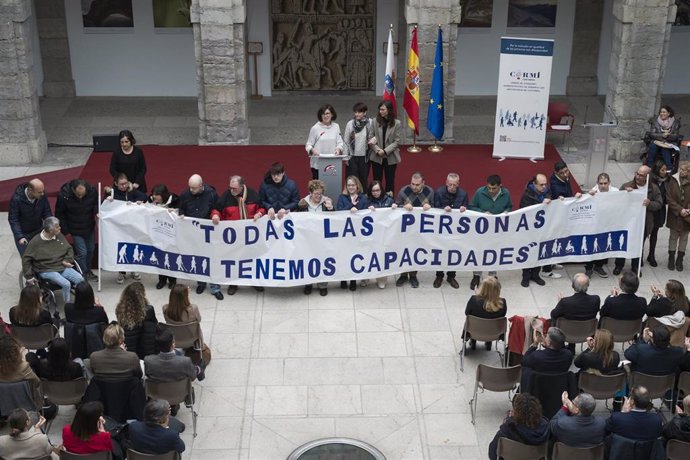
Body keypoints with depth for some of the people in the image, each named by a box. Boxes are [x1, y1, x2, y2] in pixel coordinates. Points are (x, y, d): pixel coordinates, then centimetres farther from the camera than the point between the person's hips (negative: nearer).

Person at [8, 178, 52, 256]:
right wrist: (19, 237, -30)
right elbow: (13, 219, -22)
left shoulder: (42, 195, -19)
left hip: (38, 231, 3)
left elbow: (47, 212, -6)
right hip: (23, 234, -3)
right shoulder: (16, 199, -28)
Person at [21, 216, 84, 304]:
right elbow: (26, 259, -3)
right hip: (47, 271, -6)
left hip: (62, 267, 6)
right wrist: (29, 276, -7)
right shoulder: (36, 241, -9)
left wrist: (67, 260, -1)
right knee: (66, 284, -29)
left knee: (80, 279, -19)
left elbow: (69, 249, 19)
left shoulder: (59, 236, 6)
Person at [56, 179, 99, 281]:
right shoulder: (63, 195, -25)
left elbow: (97, 204, 2)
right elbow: (59, 214, -11)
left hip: (89, 227, 4)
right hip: (76, 230, -4)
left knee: (90, 250, 16)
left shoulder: (92, 191, -19)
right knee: (82, 252, -6)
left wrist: (97, 211, -21)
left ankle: (88, 271, 39)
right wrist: (65, 230, -11)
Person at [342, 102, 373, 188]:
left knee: (364, 179, 7)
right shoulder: (350, 124, -2)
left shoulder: (370, 123, -2)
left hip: (364, 156, 1)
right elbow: (346, 141, 2)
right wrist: (345, 156, 0)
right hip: (352, 156, -1)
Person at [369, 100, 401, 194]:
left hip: (391, 158, -1)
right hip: (376, 157, 1)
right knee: (377, 181, 7)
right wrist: (377, 150, -15)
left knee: (390, 182, 7)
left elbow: (397, 141, -6)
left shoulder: (396, 123, -4)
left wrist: (385, 151, -16)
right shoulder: (375, 121, -1)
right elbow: (370, 139, -1)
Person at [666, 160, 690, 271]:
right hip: (674, 215, -1)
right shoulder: (673, 181, -8)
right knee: (673, 237, 12)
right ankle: (671, 259, 23)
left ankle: (679, 260, 23)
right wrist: (680, 210, -17)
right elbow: (669, 198, -10)